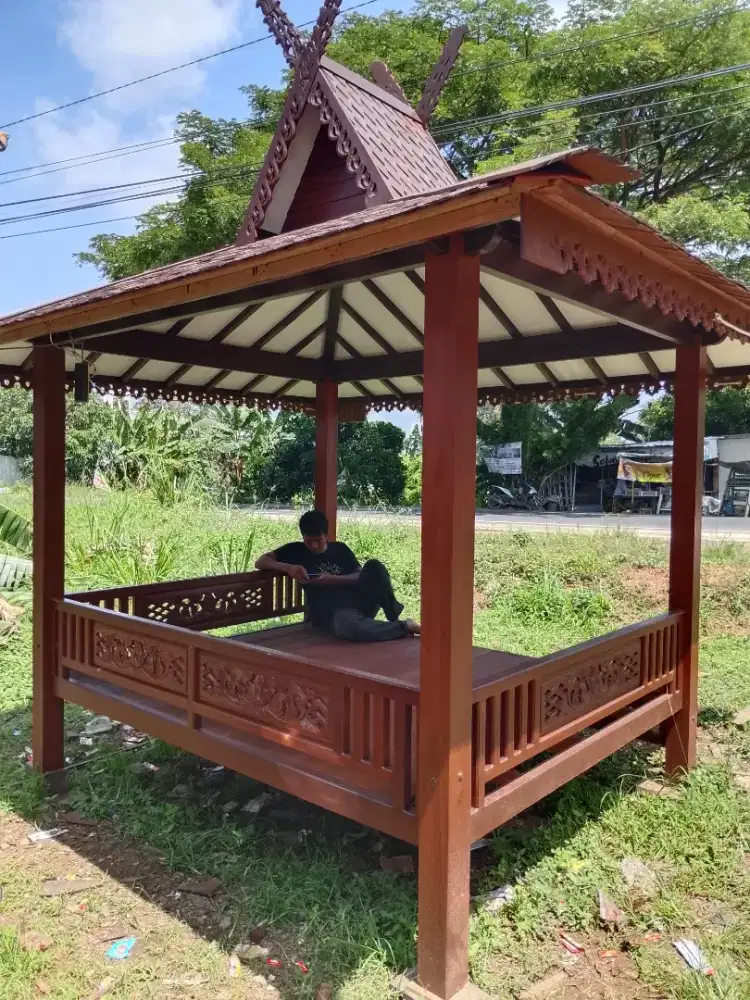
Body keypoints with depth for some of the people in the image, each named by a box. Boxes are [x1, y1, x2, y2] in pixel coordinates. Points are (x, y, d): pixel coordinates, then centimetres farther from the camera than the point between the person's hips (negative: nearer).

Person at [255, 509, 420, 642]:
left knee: (373, 566, -26)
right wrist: (288, 567, -15)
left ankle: (394, 617, -21)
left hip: (357, 603, 3)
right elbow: (260, 562, 3)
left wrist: (332, 579, -11)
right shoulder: (296, 550, 10)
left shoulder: (340, 549, 15)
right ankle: (404, 626, -24)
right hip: (329, 613, -2)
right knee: (348, 627, -42)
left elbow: (360, 576, 6)